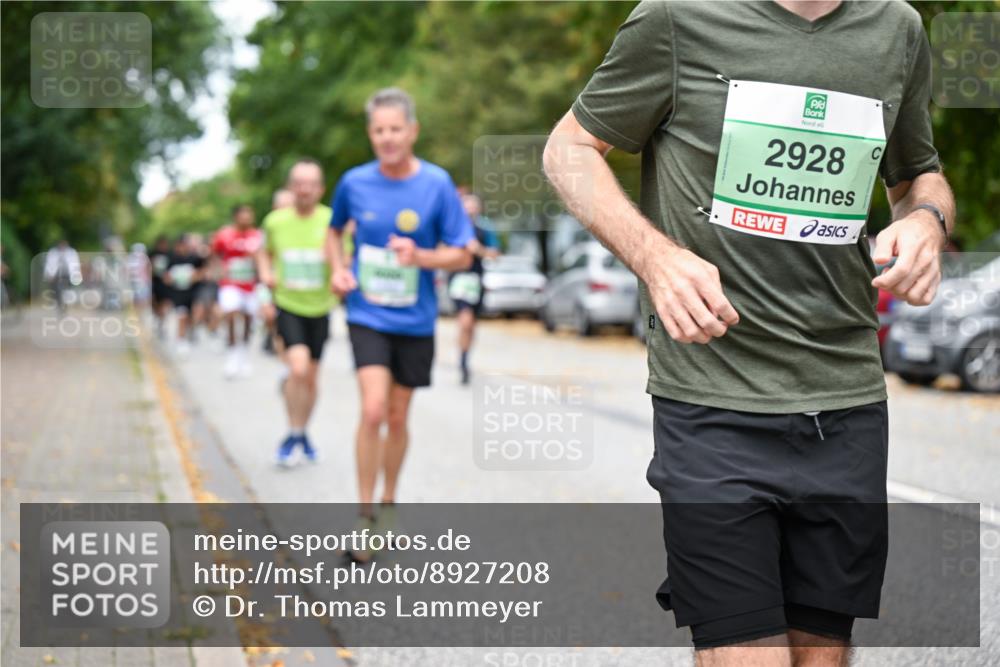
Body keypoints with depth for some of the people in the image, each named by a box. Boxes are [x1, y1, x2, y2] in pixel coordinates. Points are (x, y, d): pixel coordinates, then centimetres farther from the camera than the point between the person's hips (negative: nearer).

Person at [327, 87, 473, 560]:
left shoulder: (437, 184, -8)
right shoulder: (354, 183, -3)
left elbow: (462, 256, -5)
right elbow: (335, 230, 18)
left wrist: (420, 256, -22)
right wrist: (337, 268, -1)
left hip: (415, 320, 1)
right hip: (366, 315, 0)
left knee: (398, 418, 12)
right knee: (373, 410, -17)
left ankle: (388, 505, 33)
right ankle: (365, 515, -6)